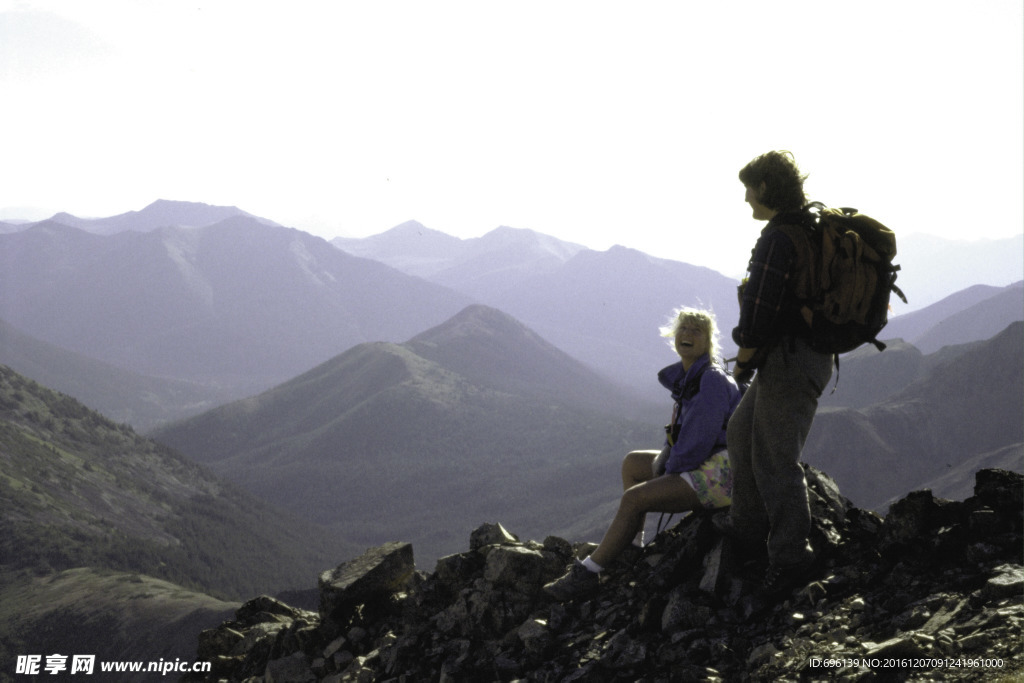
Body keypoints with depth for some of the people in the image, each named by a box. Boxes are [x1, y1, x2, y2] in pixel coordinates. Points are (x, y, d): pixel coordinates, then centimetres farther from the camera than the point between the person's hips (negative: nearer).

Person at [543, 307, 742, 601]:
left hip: (720, 474, -10)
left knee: (634, 499, -20)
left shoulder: (712, 380, -19)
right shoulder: (686, 376, 10)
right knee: (632, 463, 21)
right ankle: (630, 547, 20)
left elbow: (698, 442, -23)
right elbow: (678, 433, 17)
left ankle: (588, 572, -11)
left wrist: (668, 474, -10)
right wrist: (660, 467, 1)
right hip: (702, 464, 10)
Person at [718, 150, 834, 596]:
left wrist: (744, 358, -7)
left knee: (776, 458, -5)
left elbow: (760, 308, -22)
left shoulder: (778, 237, -18)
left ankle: (790, 552, -3)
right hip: (812, 354, 10)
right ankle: (749, 524, 32)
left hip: (788, 359, -10)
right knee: (742, 434, 22)